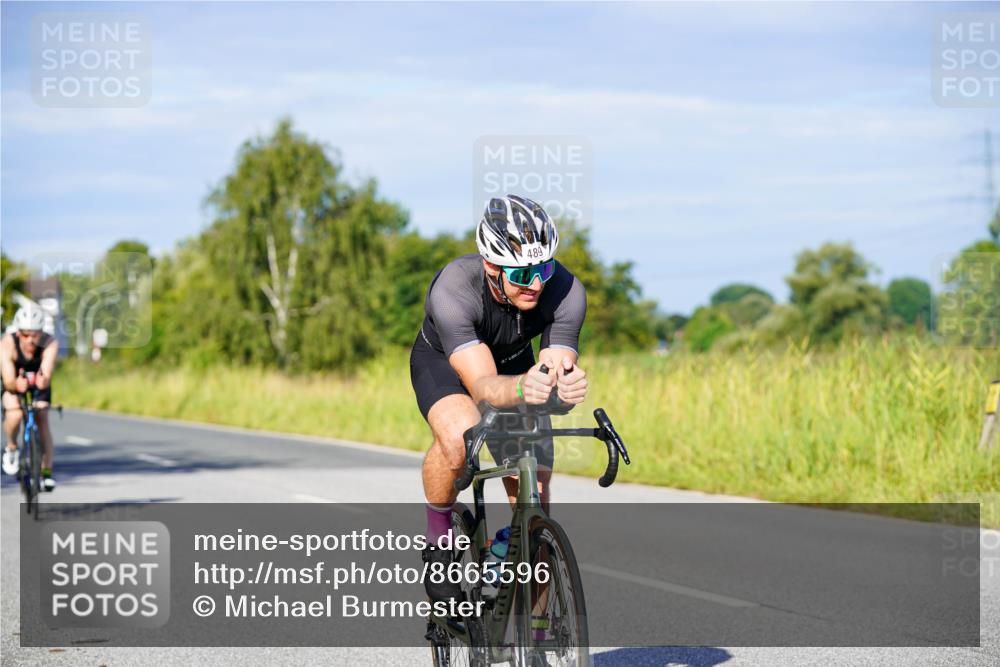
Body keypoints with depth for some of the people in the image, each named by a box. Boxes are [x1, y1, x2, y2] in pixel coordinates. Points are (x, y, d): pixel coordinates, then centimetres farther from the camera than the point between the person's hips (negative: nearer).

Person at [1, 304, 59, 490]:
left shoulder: (50, 344, -35)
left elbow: (47, 376, -46)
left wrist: (43, 381, -70)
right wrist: (16, 385, -66)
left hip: (38, 380, 1)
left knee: (42, 420, -12)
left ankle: (47, 471, 0)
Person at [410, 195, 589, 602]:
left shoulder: (565, 290, -32)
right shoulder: (452, 289, -40)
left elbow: (560, 382, -34)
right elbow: (483, 386, -47)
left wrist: (564, 387, -58)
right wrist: (523, 389, -68)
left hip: (515, 363, 3)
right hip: (443, 360, -3)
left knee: (533, 494, -8)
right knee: (458, 435, -36)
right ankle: (438, 539, -9)